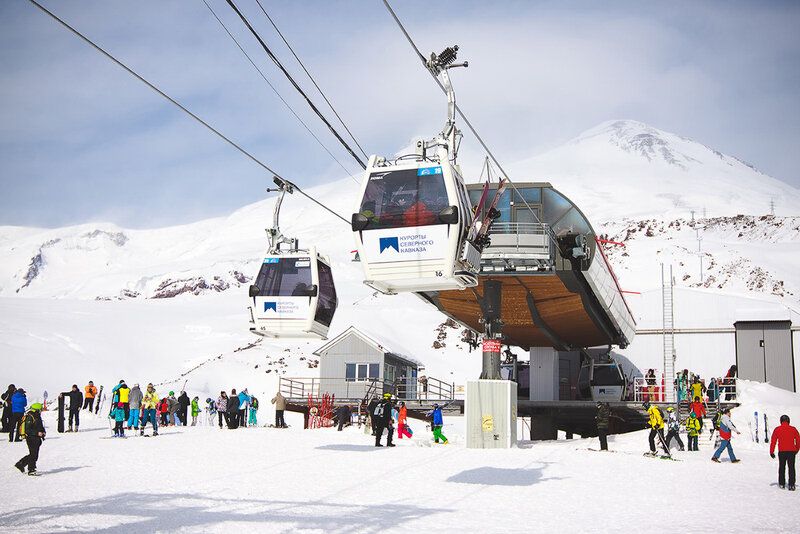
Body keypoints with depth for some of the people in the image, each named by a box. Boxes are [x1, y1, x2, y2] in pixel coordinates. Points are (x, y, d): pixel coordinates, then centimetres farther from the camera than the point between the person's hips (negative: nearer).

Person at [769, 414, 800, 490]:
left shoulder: (777, 429, 1)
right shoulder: (793, 429, 4)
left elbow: (773, 441, -1)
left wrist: (771, 452, 4)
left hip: (782, 451, 0)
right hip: (792, 451, 0)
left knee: (782, 468, 13)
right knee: (791, 468, 2)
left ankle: (782, 484, 17)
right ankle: (791, 485, -6)